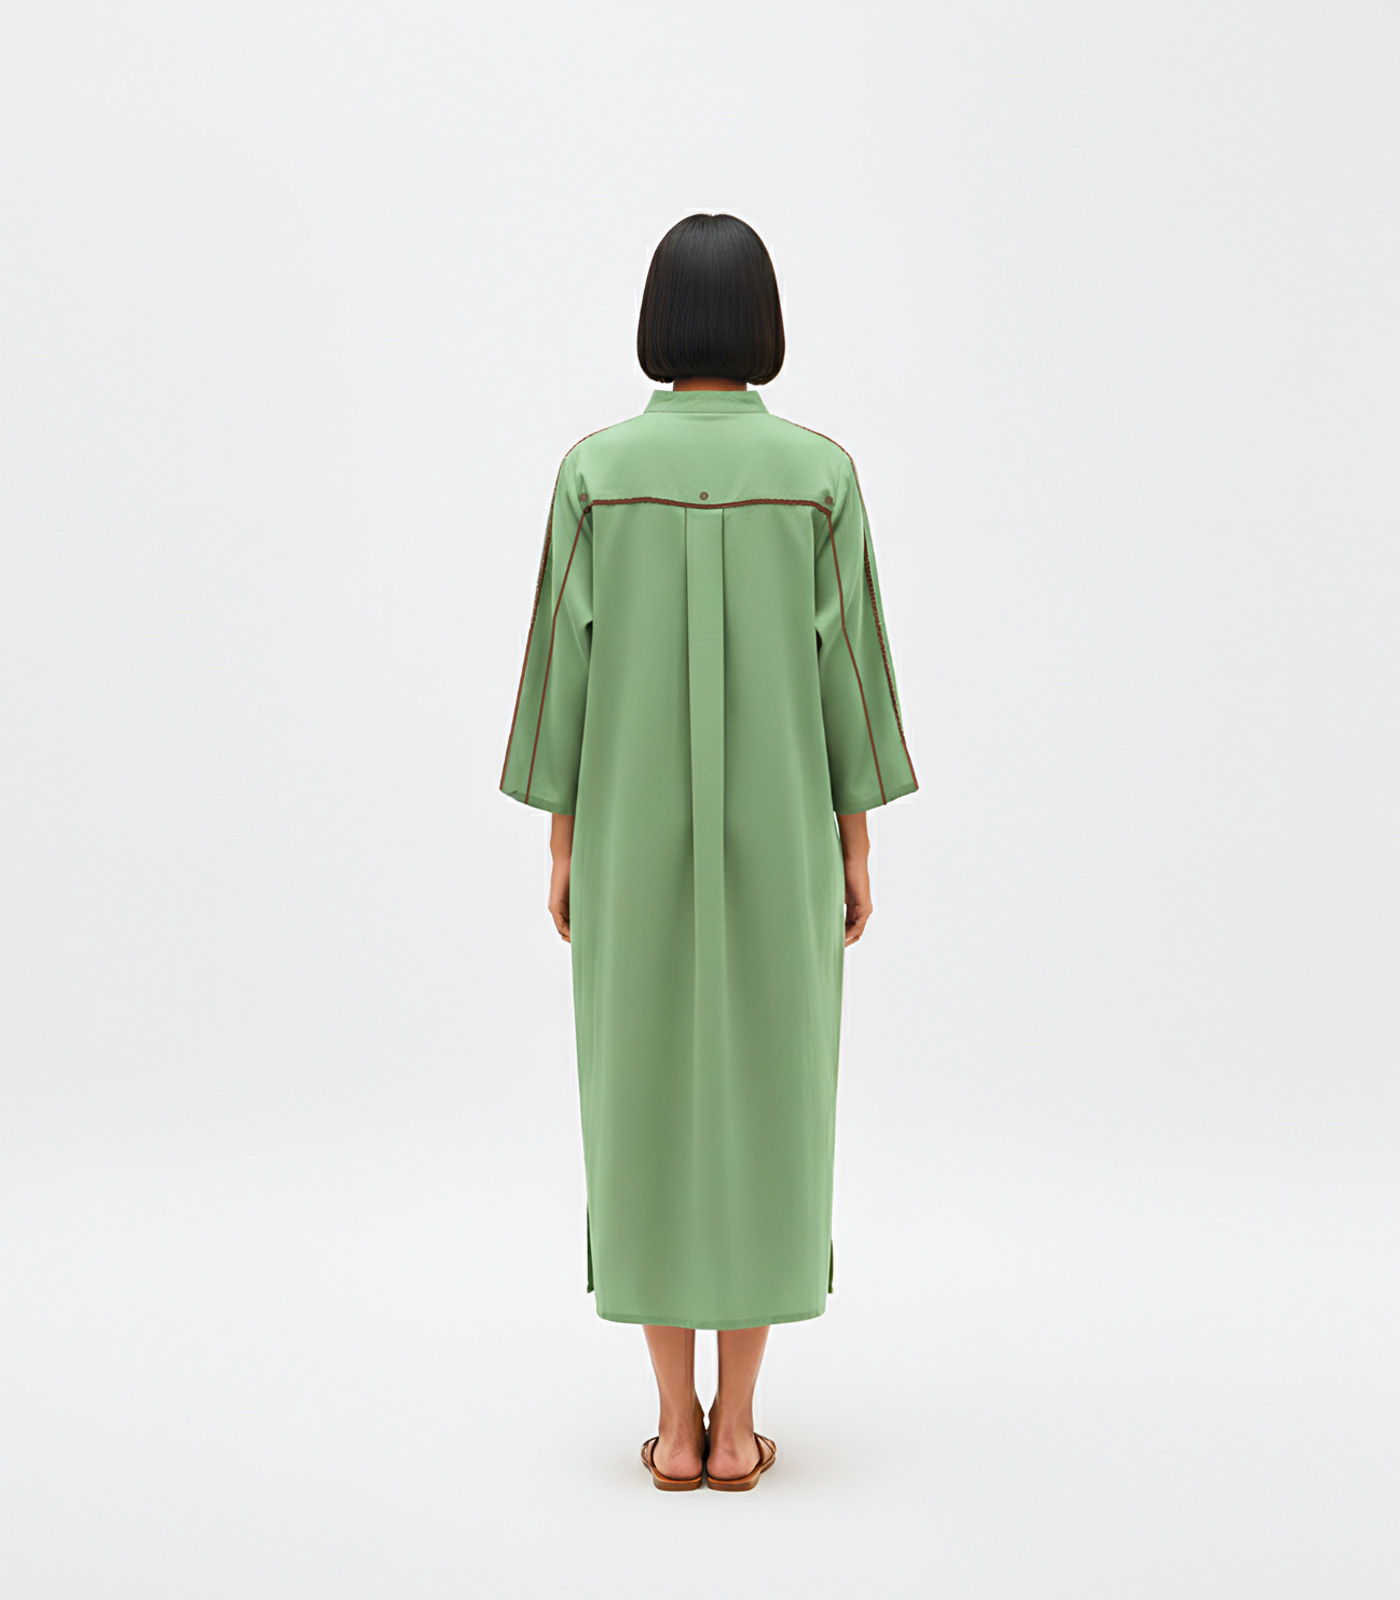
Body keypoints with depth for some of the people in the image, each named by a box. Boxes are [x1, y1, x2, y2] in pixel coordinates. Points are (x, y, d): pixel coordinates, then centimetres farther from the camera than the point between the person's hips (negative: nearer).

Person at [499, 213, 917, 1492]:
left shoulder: (597, 470, -4)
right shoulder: (819, 471, -4)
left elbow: (565, 660, -3)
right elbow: (848, 661, -3)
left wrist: (562, 840, 5)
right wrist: (857, 841, 4)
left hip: (637, 826, 0)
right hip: (776, 826, 0)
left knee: (648, 1100, 7)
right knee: (766, 1096, 7)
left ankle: (678, 1427, 11)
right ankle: (734, 1425, 11)